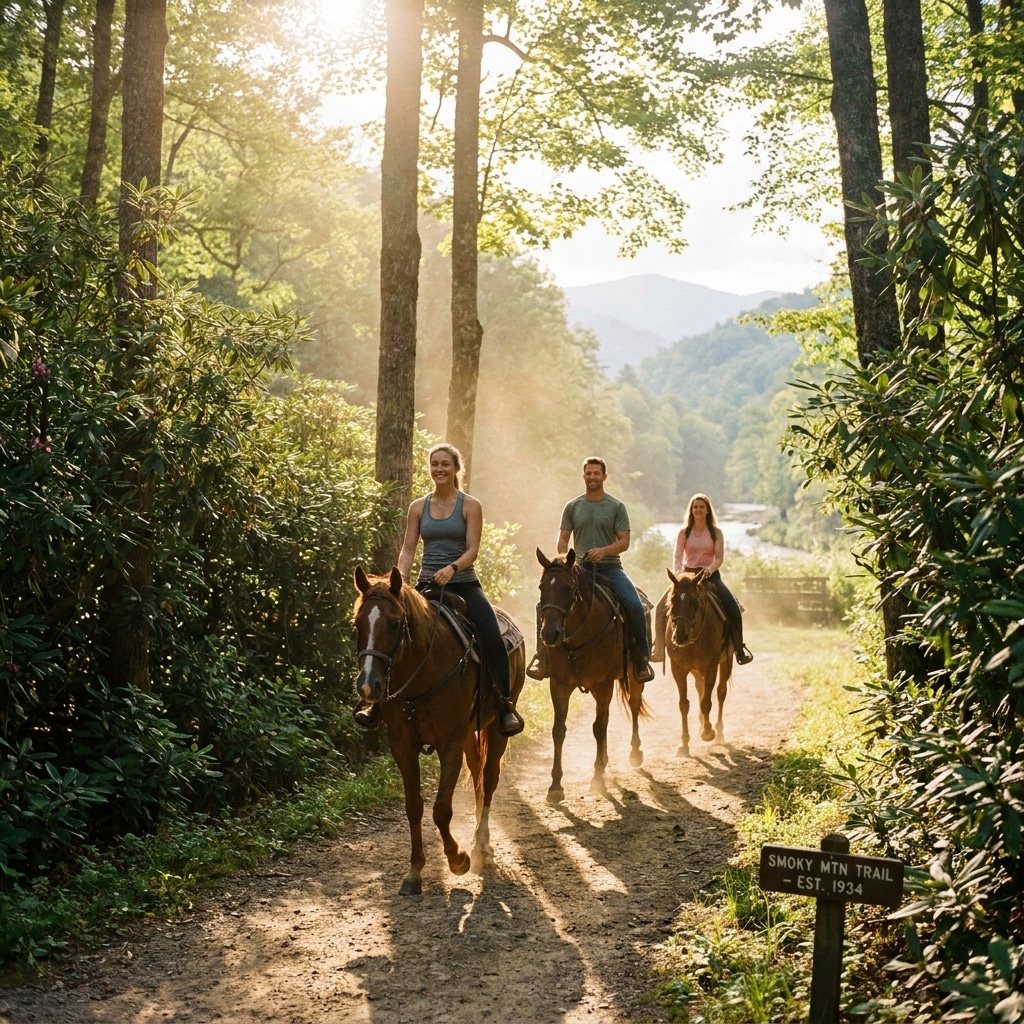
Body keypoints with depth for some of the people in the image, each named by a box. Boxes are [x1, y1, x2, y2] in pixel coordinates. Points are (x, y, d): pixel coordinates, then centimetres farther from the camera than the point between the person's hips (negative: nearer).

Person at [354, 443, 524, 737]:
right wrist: (401, 579, -12)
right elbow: (408, 549, 6)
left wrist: (452, 568, -27)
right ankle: (378, 703, -1)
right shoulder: (418, 507, 9)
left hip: (463, 584, -3)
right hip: (427, 585, 3)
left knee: (492, 638, -23)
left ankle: (506, 705, -11)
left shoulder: (470, 506, 0)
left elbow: (472, 550, -8)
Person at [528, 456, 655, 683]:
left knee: (635, 606, -25)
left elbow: (624, 542, -1)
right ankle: (542, 655, -7)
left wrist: (604, 550, -20)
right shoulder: (572, 507, 10)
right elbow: (563, 539, 9)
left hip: (610, 568, -1)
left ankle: (642, 658, -7)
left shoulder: (617, 507, 4)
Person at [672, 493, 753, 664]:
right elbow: (677, 556, -3)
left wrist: (709, 569, -25)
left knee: (733, 608, -21)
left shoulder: (716, 532, 5)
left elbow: (719, 558, -3)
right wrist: (676, 571, -24)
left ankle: (739, 649, -6)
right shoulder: (684, 532, 6)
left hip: (710, 575, -1)